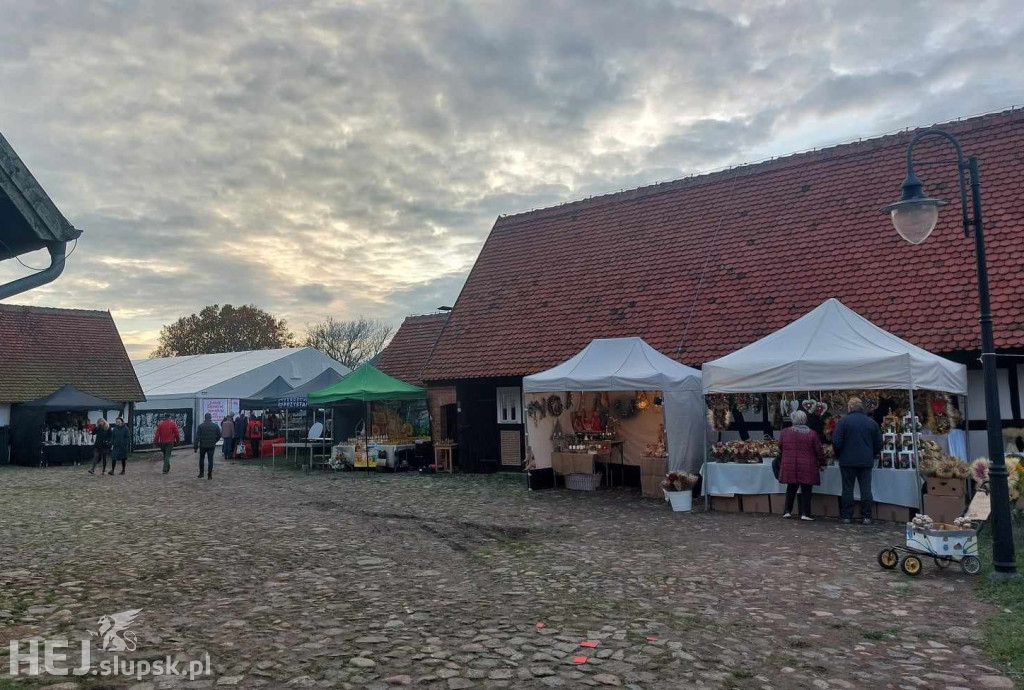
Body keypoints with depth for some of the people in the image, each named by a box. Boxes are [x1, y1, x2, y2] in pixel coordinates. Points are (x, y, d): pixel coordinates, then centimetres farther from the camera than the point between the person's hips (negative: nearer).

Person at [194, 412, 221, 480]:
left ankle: (201, 473, 18)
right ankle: (209, 475, -1)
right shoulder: (215, 426, 0)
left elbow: (197, 437, -7)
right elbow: (219, 435, 4)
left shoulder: (201, 426, -4)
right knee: (210, 460, 2)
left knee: (201, 459, 16)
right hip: (211, 446, 1)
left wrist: (195, 447, -5)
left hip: (203, 446, 0)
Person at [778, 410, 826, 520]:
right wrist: (822, 463, 14)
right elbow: (819, 451, -1)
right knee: (806, 490, 6)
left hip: (789, 466, 2)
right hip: (807, 468, -2)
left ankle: (788, 511, 16)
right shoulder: (812, 434, -5)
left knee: (791, 489, 15)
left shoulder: (785, 432, 0)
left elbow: (780, 448, 11)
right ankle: (804, 513, 2)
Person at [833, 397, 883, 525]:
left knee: (847, 489, 3)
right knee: (866, 489, 6)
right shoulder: (872, 422, 4)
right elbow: (879, 443, 8)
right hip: (866, 461, 3)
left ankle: (846, 516, 6)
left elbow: (836, 442, -10)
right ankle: (866, 516, 6)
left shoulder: (843, 421, -7)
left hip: (847, 461, -2)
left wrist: (839, 456, 6)